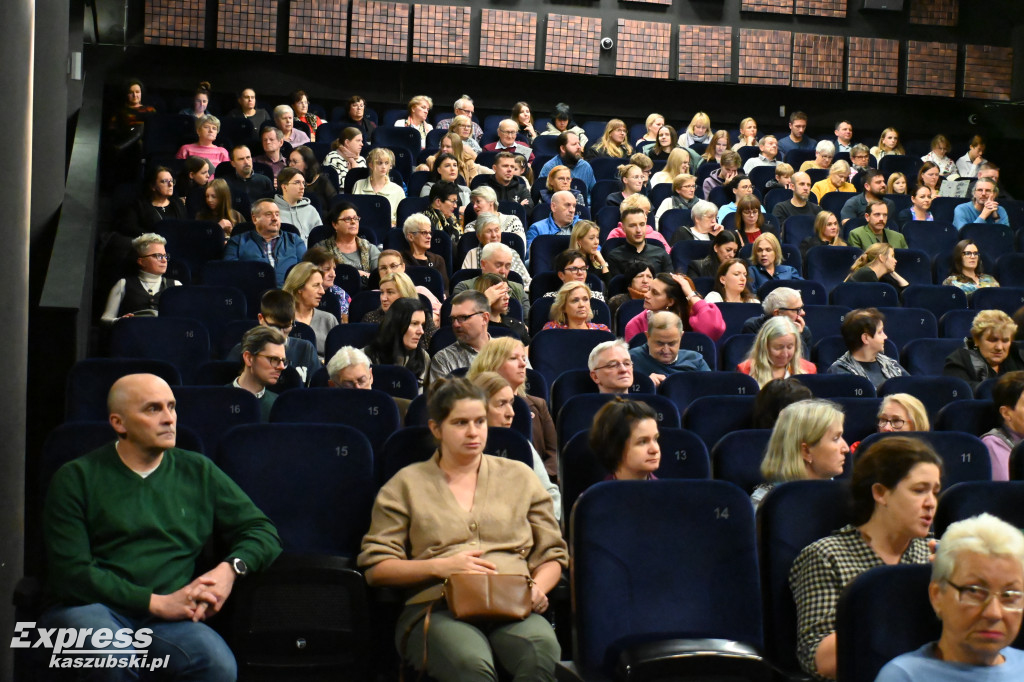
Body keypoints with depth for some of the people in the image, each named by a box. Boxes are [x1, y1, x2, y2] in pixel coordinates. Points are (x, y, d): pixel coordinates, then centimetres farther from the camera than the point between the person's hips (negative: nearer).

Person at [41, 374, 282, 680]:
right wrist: (157, 602, -11)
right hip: (92, 607, -2)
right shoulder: (77, 478, 6)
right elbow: (71, 573, -3)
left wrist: (230, 568, -6)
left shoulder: (198, 472, 15)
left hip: (167, 617, 2)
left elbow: (263, 530, 16)